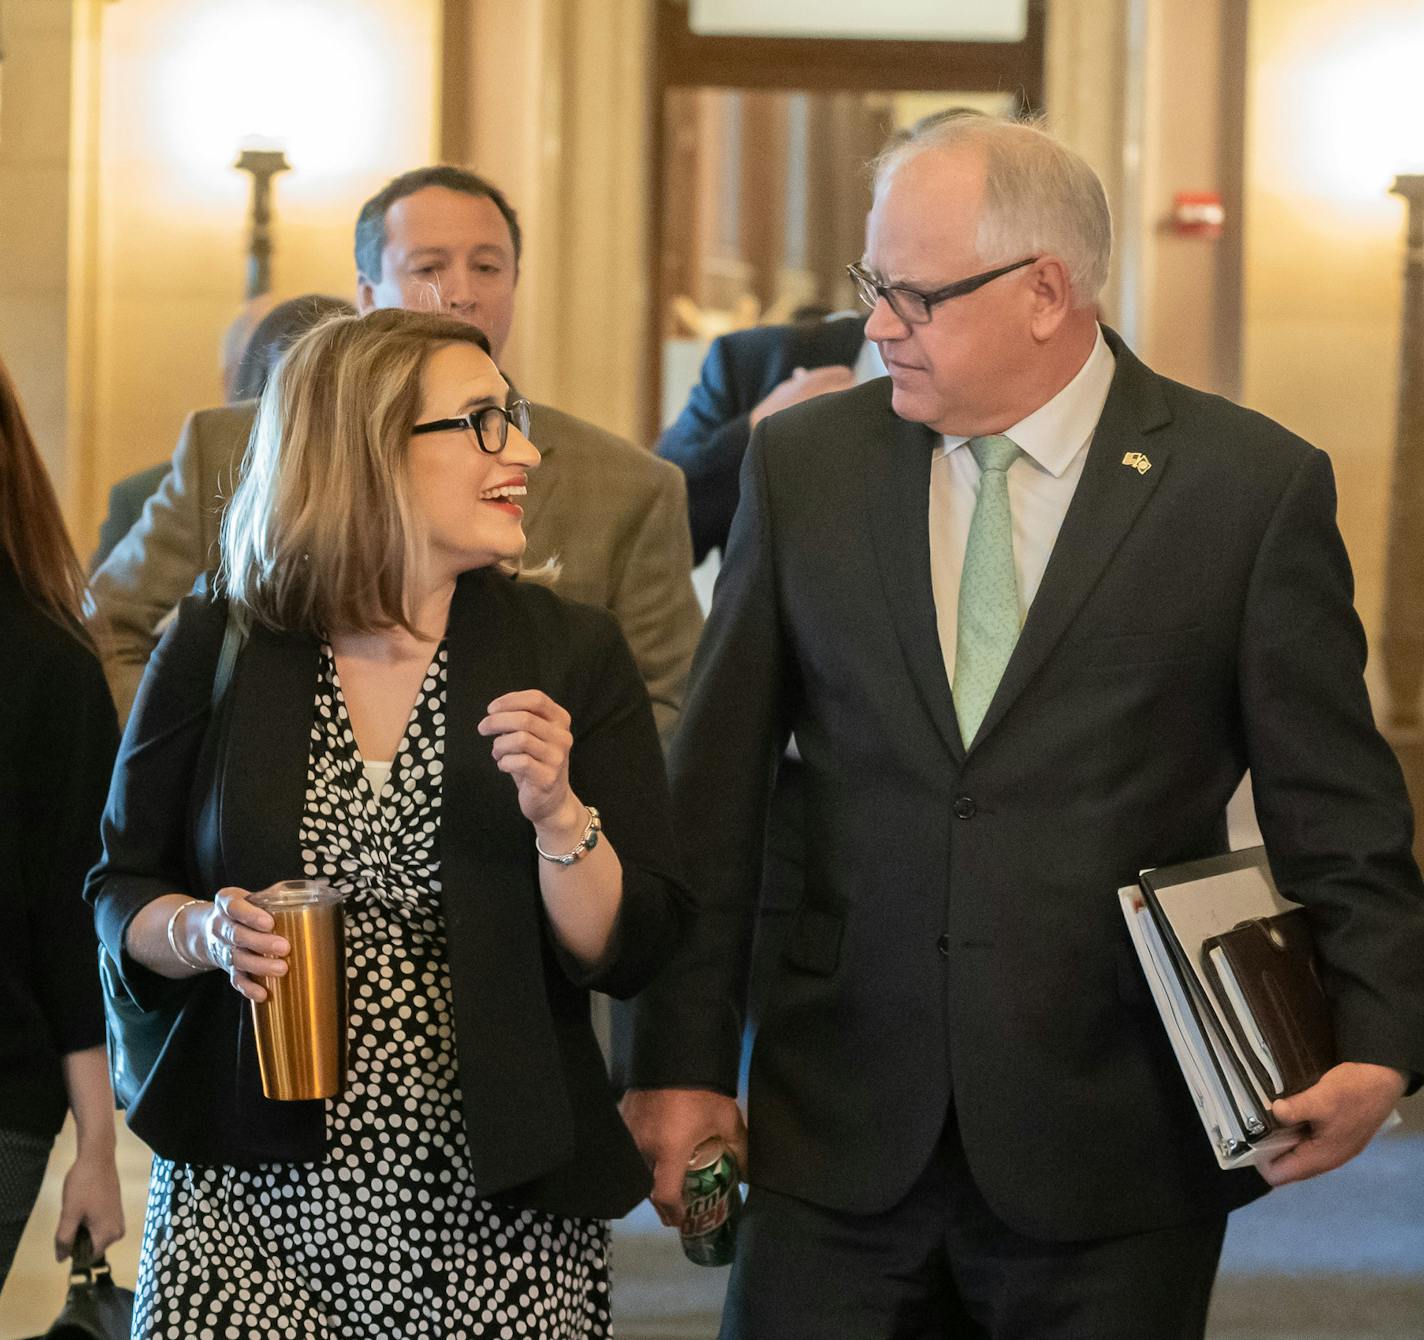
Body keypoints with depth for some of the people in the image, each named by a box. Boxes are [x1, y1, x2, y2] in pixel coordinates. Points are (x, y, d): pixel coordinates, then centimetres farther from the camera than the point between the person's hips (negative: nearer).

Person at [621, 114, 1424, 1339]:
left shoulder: (1253, 486, -3)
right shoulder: (801, 465, 4)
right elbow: (717, 788, 7)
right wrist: (680, 1061, 5)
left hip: (1115, 1150, -2)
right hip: (842, 1139, 2)